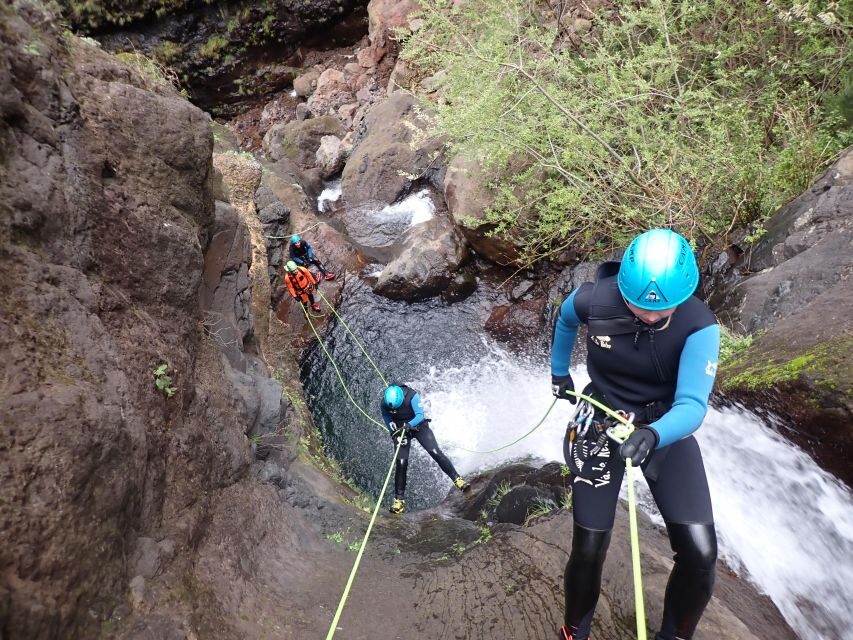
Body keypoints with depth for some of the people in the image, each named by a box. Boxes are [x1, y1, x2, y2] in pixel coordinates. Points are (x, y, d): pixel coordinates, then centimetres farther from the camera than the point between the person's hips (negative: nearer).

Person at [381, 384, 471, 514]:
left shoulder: (412, 396, -30)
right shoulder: (385, 404, -21)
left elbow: (420, 415, -28)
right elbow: (388, 421, -4)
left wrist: (409, 424, -45)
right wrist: (395, 433, -17)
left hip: (418, 425, -1)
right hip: (400, 429, 1)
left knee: (436, 453, -15)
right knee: (401, 463, -11)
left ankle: (457, 479, -2)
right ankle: (399, 499, 0)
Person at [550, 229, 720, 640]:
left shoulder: (699, 325, -22)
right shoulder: (593, 300, -19)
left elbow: (692, 405, -28)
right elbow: (565, 319, 6)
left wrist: (653, 435, -49)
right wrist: (559, 373, 16)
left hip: (665, 428, 1)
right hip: (600, 426, 0)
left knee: (699, 553, -11)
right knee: (588, 552, -1)